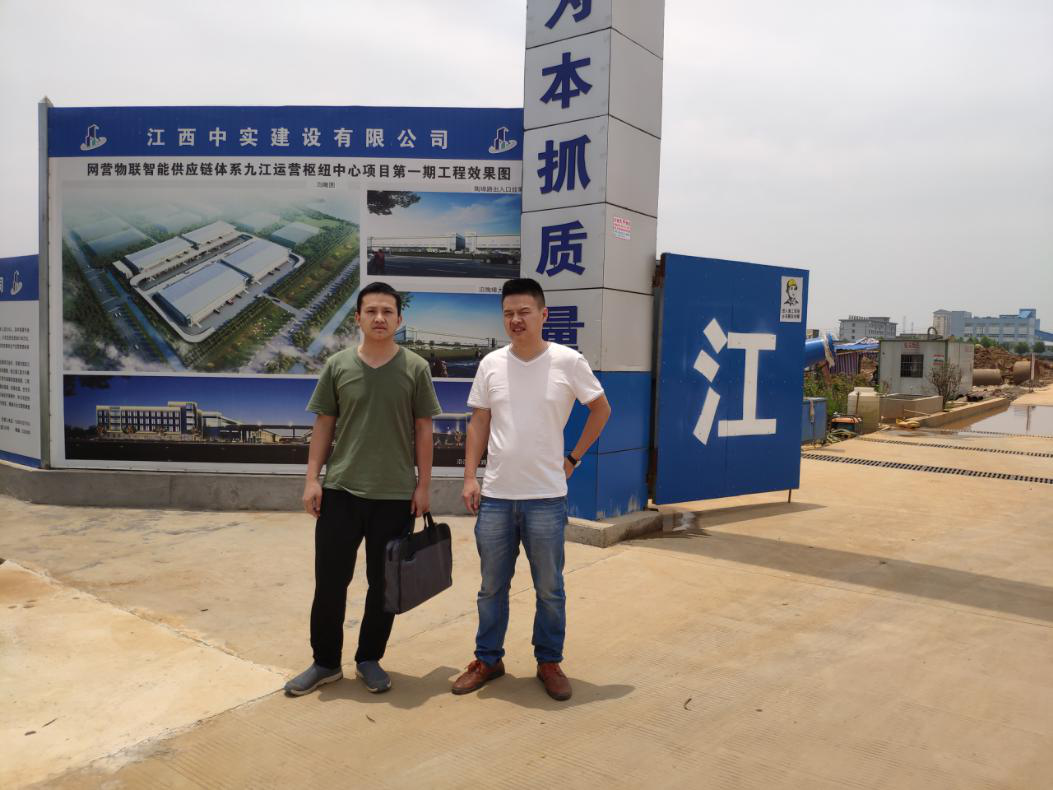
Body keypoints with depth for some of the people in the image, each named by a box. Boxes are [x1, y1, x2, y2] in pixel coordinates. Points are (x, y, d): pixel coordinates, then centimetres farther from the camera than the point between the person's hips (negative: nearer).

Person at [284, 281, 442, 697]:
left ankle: (369, 659, 28)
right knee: (329, 582, 7)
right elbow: (324, 425, 6)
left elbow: (423, 430, 2)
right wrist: (312, 478, 0)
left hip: (395, 495, -1)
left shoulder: (415, 368, 0)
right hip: (340, 491, 1)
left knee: (383, 584, 10)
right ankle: (325, 662, 25)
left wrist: (423, 485, -1)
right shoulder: (338, 365, 3)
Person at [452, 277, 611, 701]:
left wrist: (573, 458, 3)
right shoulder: (491, 364, 2)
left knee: (549, 589, 10)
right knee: (492, 586, 14)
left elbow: (601, 409, 7)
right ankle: (488, 660, 30)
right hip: (495, 495, 2)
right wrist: (470, 477, 0)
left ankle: (550, 662, 28)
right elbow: (478, 423, 7)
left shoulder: (568, 362, -5)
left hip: (546, 497, -2)